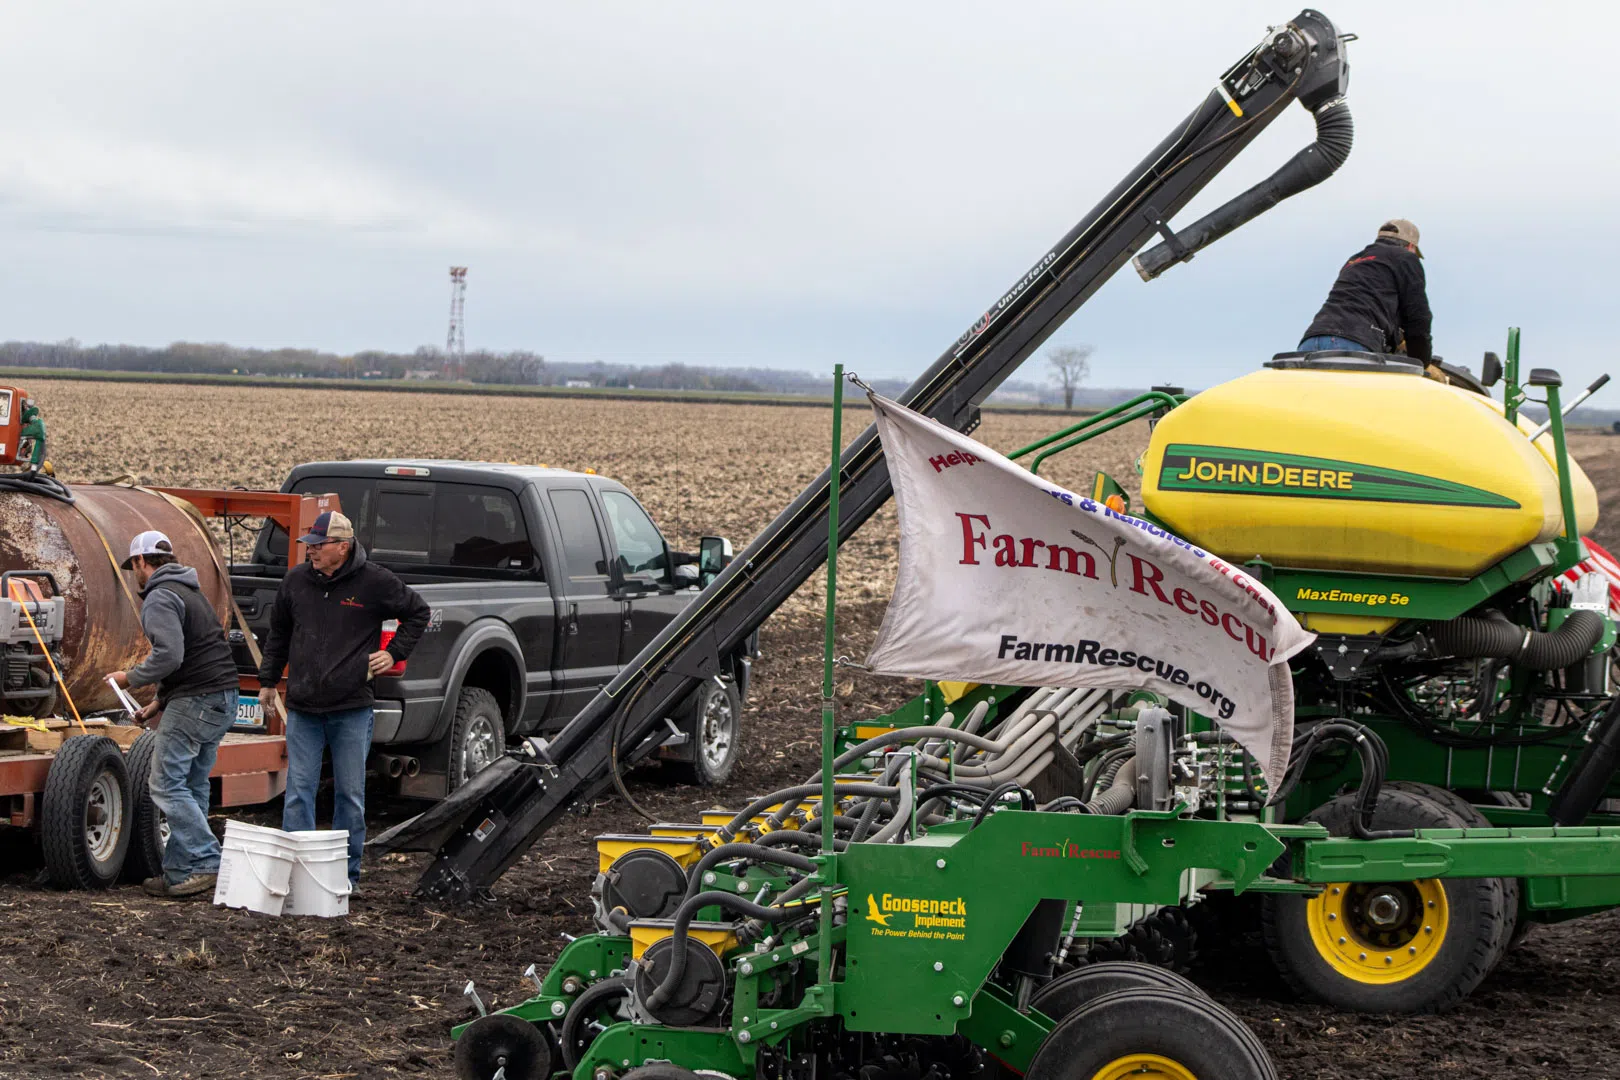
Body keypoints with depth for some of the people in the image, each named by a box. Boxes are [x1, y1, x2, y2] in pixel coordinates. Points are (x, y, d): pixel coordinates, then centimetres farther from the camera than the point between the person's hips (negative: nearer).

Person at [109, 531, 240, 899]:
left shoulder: (160, 598, -10)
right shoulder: (191, 592, 23)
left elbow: (168, 656, -23)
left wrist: (131, 678, -7)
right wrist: (161, 700, 27)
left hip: (195, 702, -10)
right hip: (223, 700, 10)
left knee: (167, 784, -9)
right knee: (190, 788, 12)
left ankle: (206, 864, -15)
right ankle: (180, 872, 12)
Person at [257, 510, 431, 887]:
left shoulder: (374, 582, -5)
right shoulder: (296, 581, 5)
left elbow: (418, 612, 10)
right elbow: (278, 633, 20)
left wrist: (394, 652, 2)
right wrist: (268, 681, 21)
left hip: (352, 710, -2)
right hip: (302, 710, 3)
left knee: (350, 795, 5)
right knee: (299, 791, 1)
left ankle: (346, 874, 13)